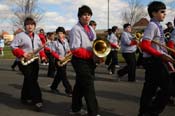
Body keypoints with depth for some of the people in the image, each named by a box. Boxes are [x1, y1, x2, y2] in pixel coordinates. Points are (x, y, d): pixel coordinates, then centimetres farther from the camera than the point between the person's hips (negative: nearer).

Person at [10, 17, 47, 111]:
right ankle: (37, 101, -16)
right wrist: (22, 54, -20)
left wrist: (43, 56, 3)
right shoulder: (20, 35, -6)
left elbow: (41, 47, 20)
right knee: (32, 80, -15)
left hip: (35, 61, 7)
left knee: (29, 80, 12)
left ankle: (25, 98, 27)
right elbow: (13, 46, -10)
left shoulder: (36, 36, 14)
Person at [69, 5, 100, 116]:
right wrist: (91, 54, -24)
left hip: (89, 60, 9)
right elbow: (75, 49, -21)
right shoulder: (76, 29, -14)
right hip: (81, 61, -9)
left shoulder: (91, 29, 13)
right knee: (89, 86, -8)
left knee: (81, 85, 17)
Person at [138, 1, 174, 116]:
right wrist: (162, 55, -24)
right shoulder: (152, 25, -13)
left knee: (150, 88, 13)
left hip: (156, 60, 9)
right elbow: (144, 46, -22)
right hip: (153, 61, -9)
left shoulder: (157, 26, 16)